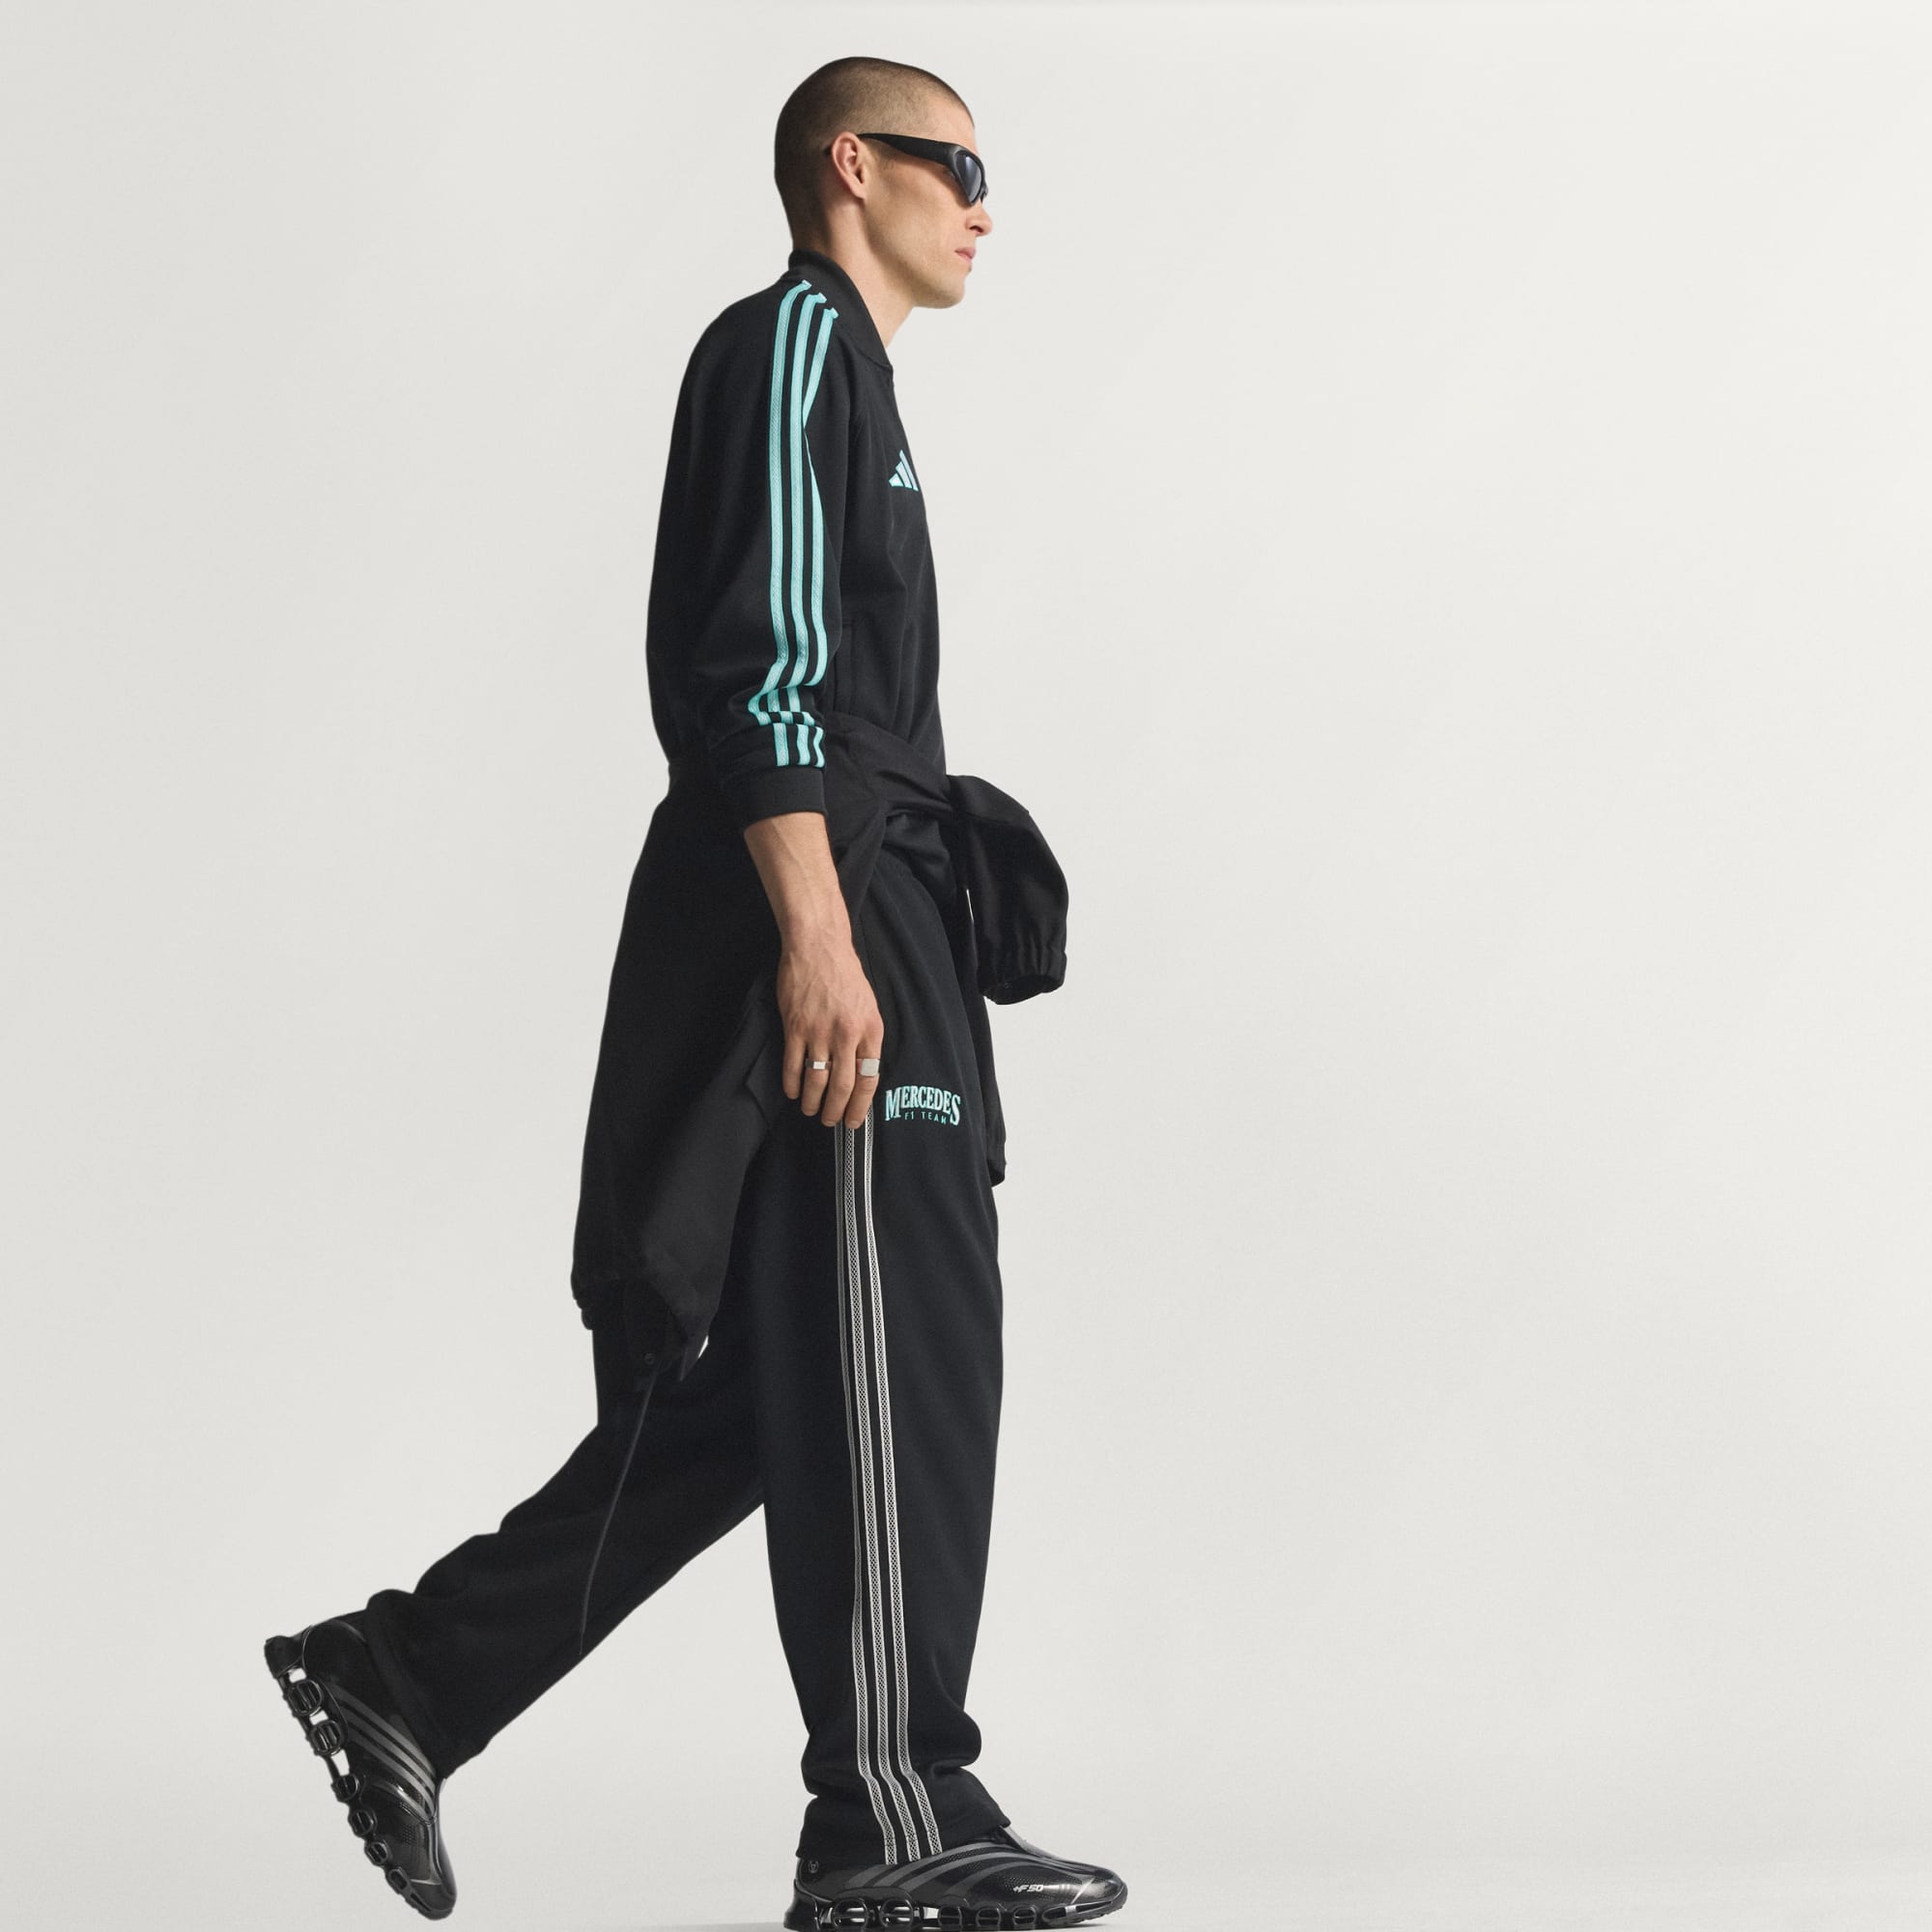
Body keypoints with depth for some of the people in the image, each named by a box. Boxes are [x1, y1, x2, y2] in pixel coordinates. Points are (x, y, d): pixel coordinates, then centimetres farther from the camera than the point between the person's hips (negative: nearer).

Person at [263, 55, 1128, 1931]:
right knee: (887, 1361, -7)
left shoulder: (839, 366, 26)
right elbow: (759, 651, -17)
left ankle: (404, 1672, 12)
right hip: (813, 916, -10)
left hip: (844, 916, 10)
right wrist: (817, 931, -23)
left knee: (759, 1386, 10)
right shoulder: (795, 337, -6)